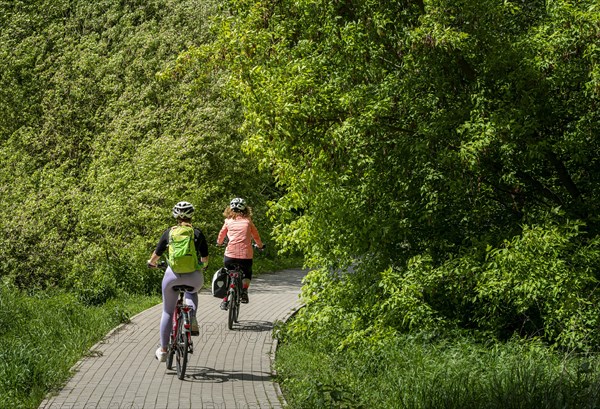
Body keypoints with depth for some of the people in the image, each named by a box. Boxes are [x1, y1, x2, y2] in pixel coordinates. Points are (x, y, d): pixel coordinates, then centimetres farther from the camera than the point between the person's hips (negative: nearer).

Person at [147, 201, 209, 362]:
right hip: (194, 276, 0)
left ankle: (163, 351, 21)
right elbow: (205, 259, 15)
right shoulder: (198, 233, 9)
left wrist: (151, 262, 41)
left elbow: (156, 254, 18)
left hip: (173, 274, 0)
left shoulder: (169, 232, 10)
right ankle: (192, 317, 8)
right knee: (192, 292, 37)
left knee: (167, 312, 17)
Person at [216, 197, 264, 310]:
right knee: (247, 273, 30)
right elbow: (256, 235, 17)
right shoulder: (248, 221, 9)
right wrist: (260, 245, 37)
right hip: (246, 255, 0)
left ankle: (225, 300, 15)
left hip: (230, 255, 0)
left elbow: (221, 234, 21)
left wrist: (219, 242, 44)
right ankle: (244, 289, 4)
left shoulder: (228, 221, 9)